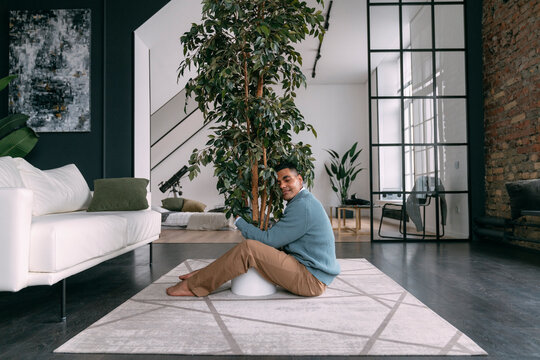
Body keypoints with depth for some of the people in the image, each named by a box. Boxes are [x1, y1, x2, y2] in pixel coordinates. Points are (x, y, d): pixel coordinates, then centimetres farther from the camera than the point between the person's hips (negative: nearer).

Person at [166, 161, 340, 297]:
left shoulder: (303, 206, -18)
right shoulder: (303, 202, 16)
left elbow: (269, 239, -18)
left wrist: (239, 221, -5)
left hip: (311, 280, -10)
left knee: (248, 248, -20)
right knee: (255, 246, 15)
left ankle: (193, 286, -8)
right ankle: (205, 275, 17)